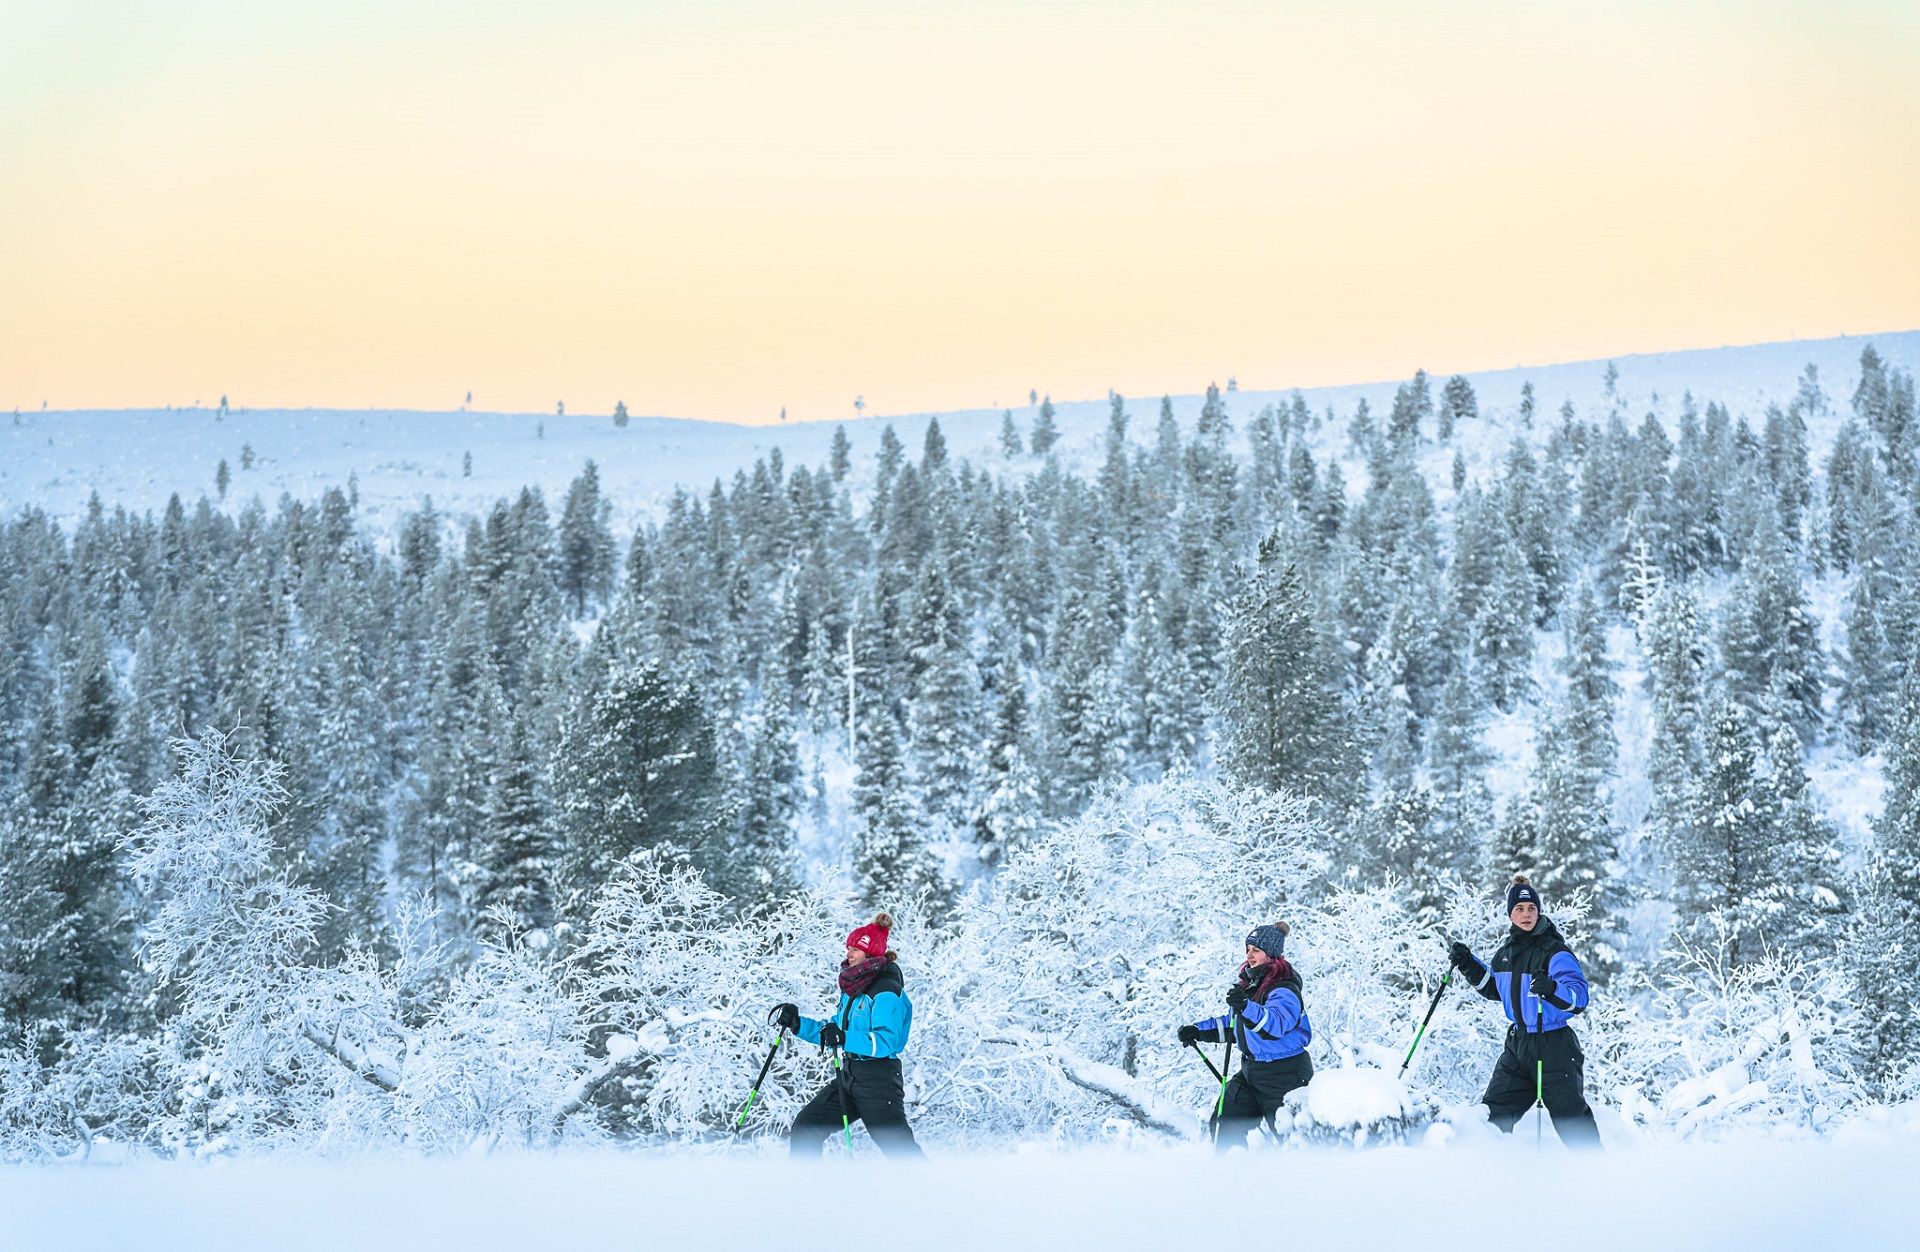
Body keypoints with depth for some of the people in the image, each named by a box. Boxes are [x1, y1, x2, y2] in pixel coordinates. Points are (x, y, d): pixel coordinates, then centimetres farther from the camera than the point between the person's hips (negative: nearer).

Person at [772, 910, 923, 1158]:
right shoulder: (853, 988, 13)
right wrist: (798, 1024, 10)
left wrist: (845, 1039, -35)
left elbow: (886, 1041, -24)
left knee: (900, 1148, -8)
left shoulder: (886, 991, -14)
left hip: (878, 1079, -9)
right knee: (805, 1127, 5)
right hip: (849, 1074, 9)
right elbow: (834, 1031, 22)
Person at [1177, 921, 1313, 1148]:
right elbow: (1232, 1025, 20)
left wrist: (1246, 1007, -51)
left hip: (1285, 1073, -9)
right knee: (1224, 1120, 5)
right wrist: (1198, 1031, 10)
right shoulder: (1248, 984, 8)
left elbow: (1275, 1024, -37)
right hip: (1252, 1070, 9)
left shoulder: (1284, 989, -19)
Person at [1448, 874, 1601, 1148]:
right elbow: (1494, 989, 25)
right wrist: (1469, 965, 12)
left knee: (1572, 1121, -1)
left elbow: (1579, 999, -22)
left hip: (1554, 1045, -7)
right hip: (1518, 1042, 7)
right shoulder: (1505, 952, 7)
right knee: (1493, 1113, 6)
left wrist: (1552, 989, -40)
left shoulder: (1555, 951, -14)